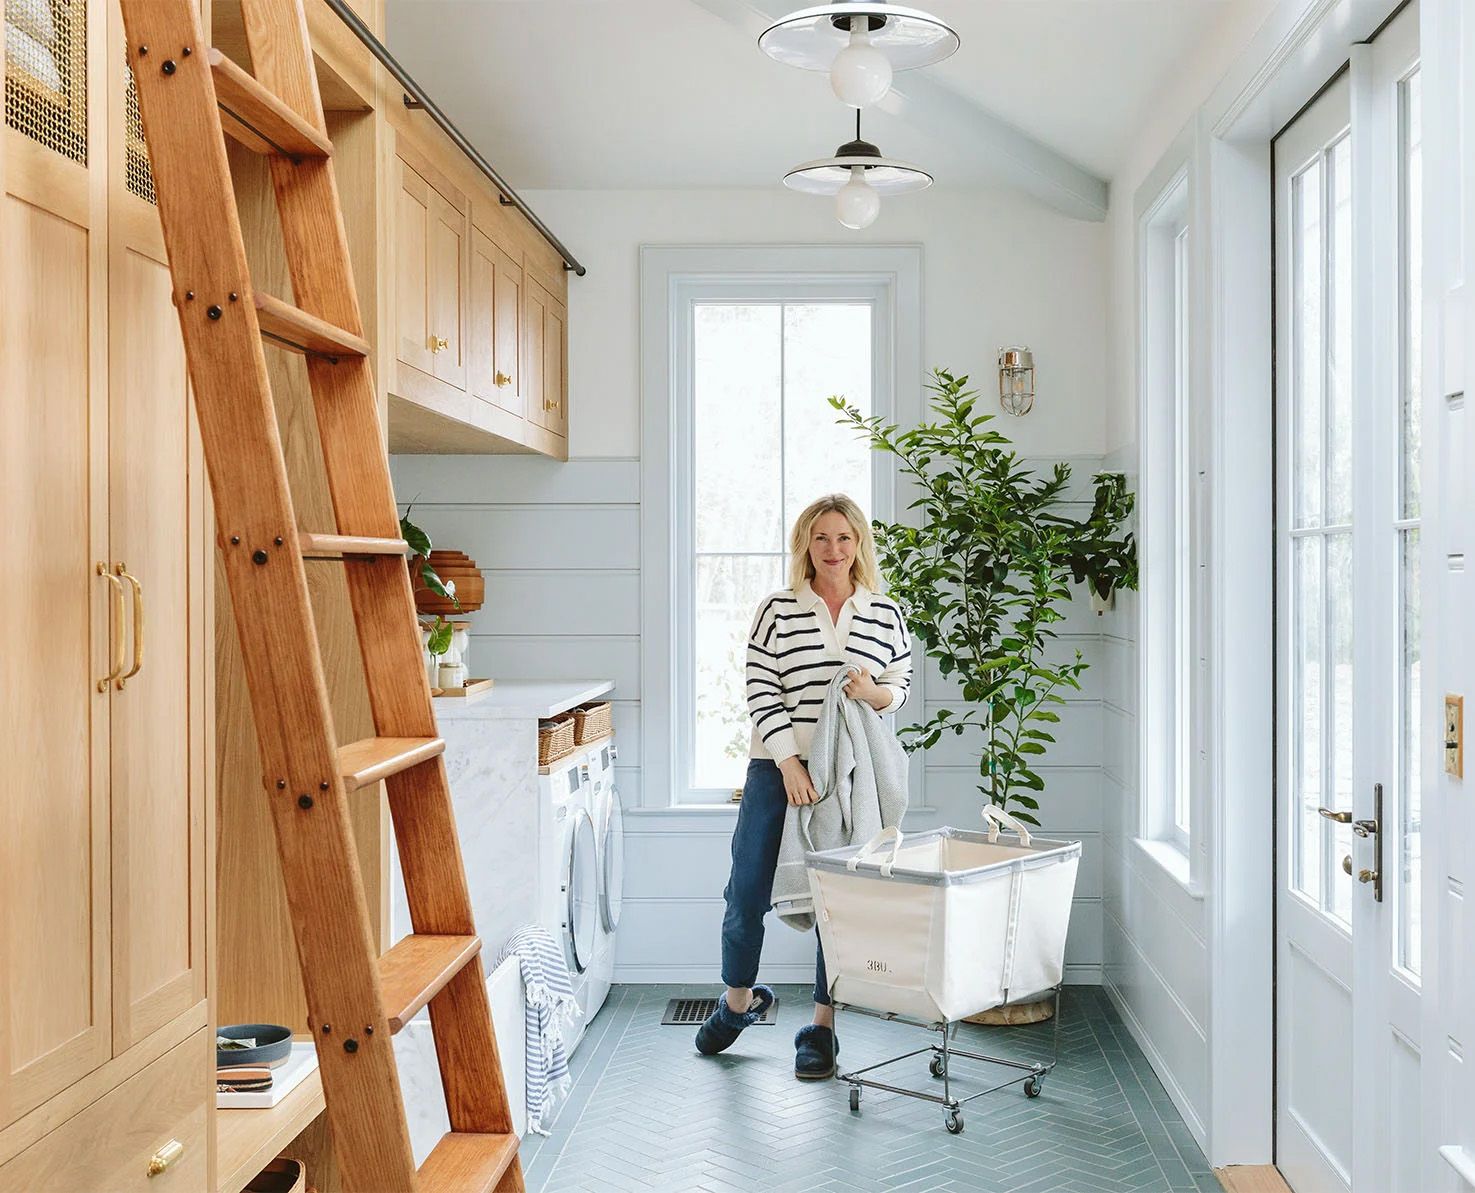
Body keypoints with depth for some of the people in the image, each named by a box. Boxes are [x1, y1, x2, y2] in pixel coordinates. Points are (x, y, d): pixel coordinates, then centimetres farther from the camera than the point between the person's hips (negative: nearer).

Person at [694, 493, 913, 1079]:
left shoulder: (886, 614, 6)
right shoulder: (777, 610, 1)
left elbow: (901, 689, 11)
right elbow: (761, 692, -4)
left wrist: (875, 693, -12)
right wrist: (790, 764, -13)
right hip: (777, 771, 0)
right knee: (746, 893, 5)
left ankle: (822, 1027, 17)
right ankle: (739, 999, 31)